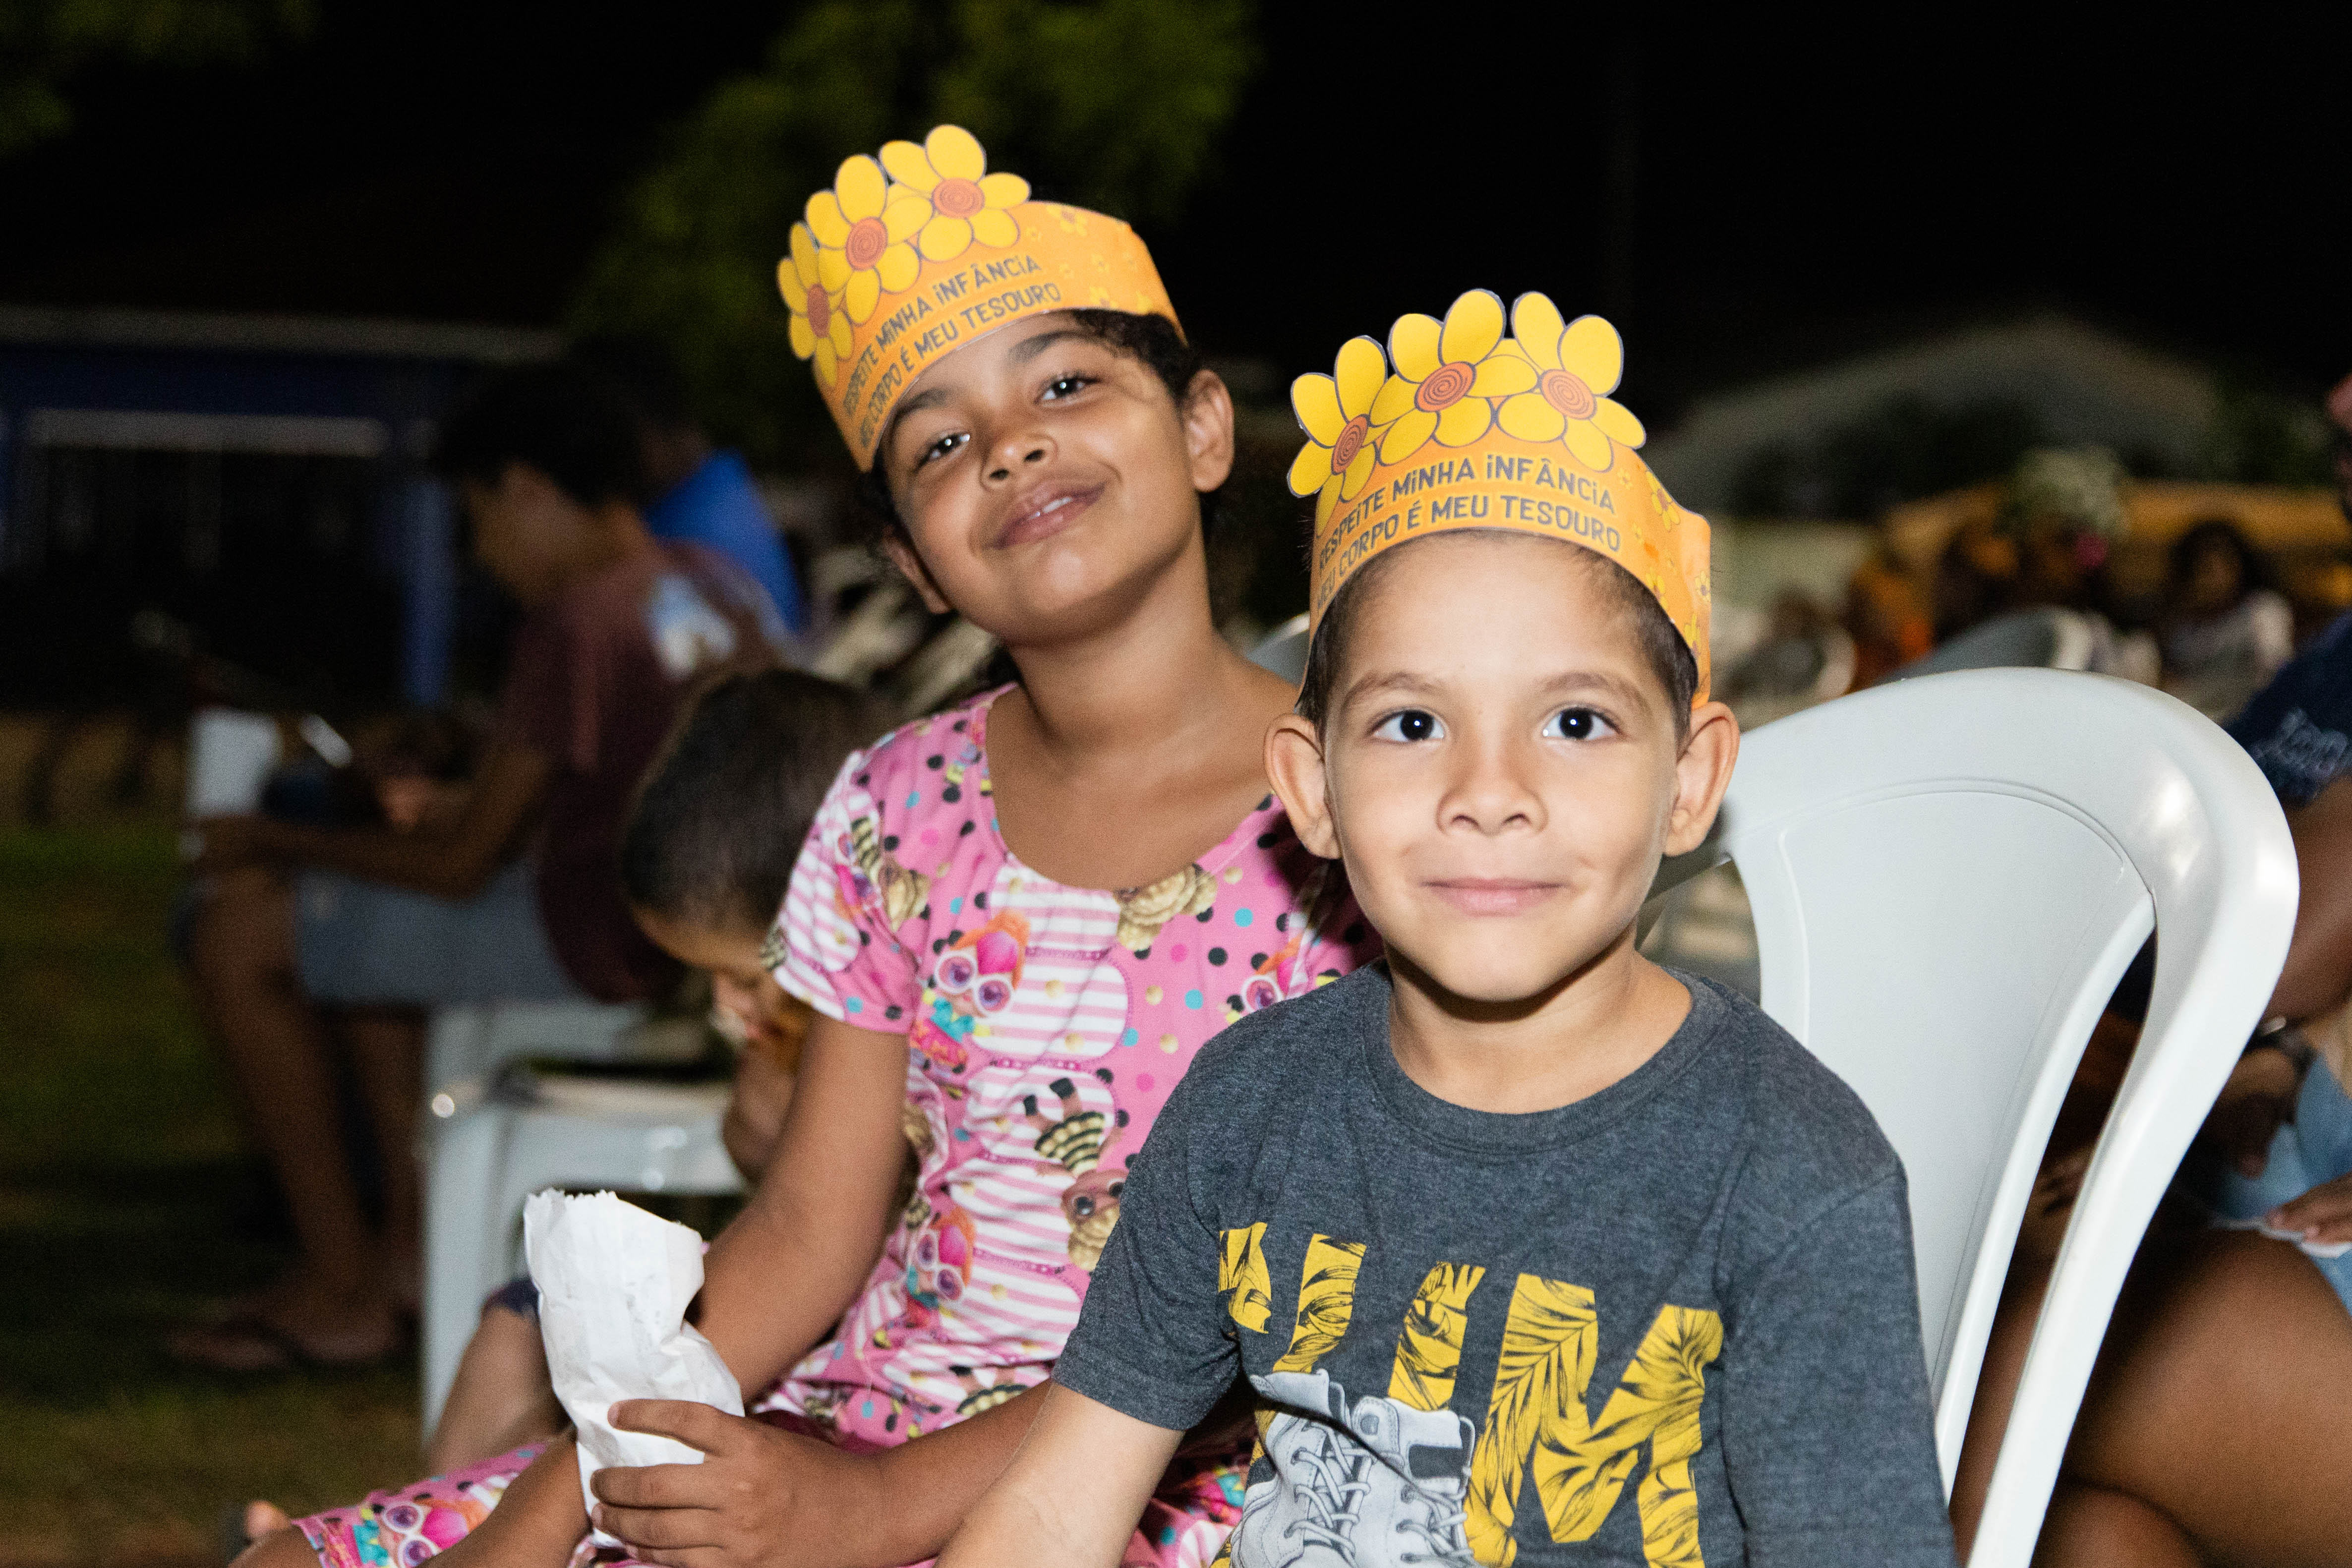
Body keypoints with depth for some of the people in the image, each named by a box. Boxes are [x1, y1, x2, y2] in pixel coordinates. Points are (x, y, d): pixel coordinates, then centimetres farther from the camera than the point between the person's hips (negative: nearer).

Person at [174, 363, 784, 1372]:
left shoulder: (577, 625, -21)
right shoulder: (718, 586, 6)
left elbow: (462, 864, -18)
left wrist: (274, 842, -4)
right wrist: (470, 792, 16)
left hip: (595, 947, -10)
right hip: (683, 919, 10)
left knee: (239, 934, -3)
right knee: (351, 912, 27)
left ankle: (342, 1292, 3)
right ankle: (411, 1239, 22)